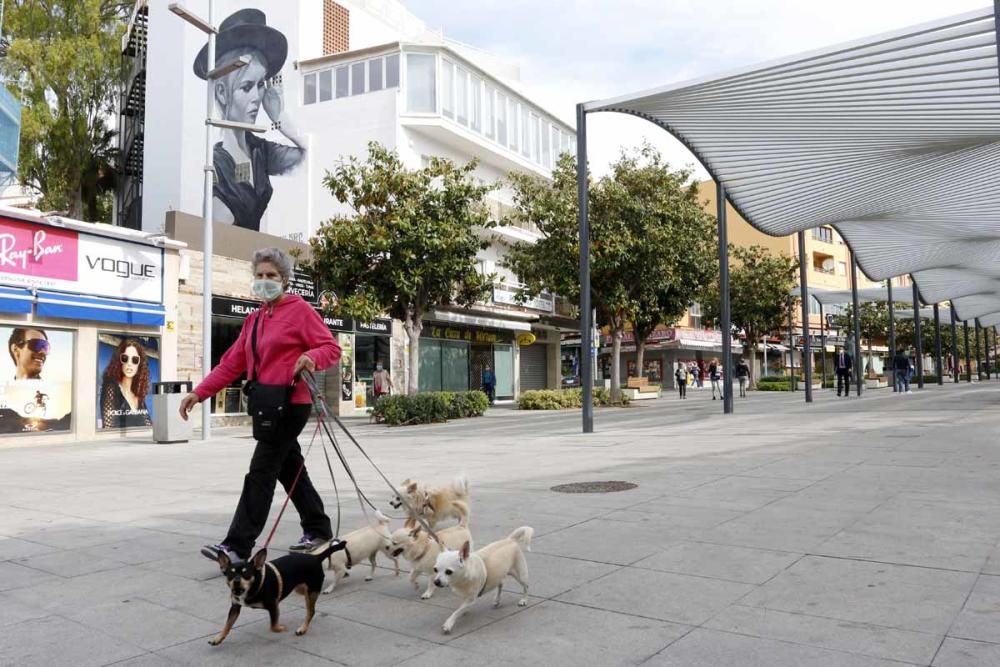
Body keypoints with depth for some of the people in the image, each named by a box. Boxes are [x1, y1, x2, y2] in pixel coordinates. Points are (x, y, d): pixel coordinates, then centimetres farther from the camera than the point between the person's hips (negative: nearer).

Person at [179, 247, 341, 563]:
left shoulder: (300, 310, -6)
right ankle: (318, 530, 27)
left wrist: (311, 357, -31)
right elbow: (231, 363, 14)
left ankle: (237, 546, -7)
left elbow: (331, 348, -10)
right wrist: (199, 392, 5)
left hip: (290, 404, -8)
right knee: (291, 470, 15)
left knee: (261, 472, -9)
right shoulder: (254, 319, 16)